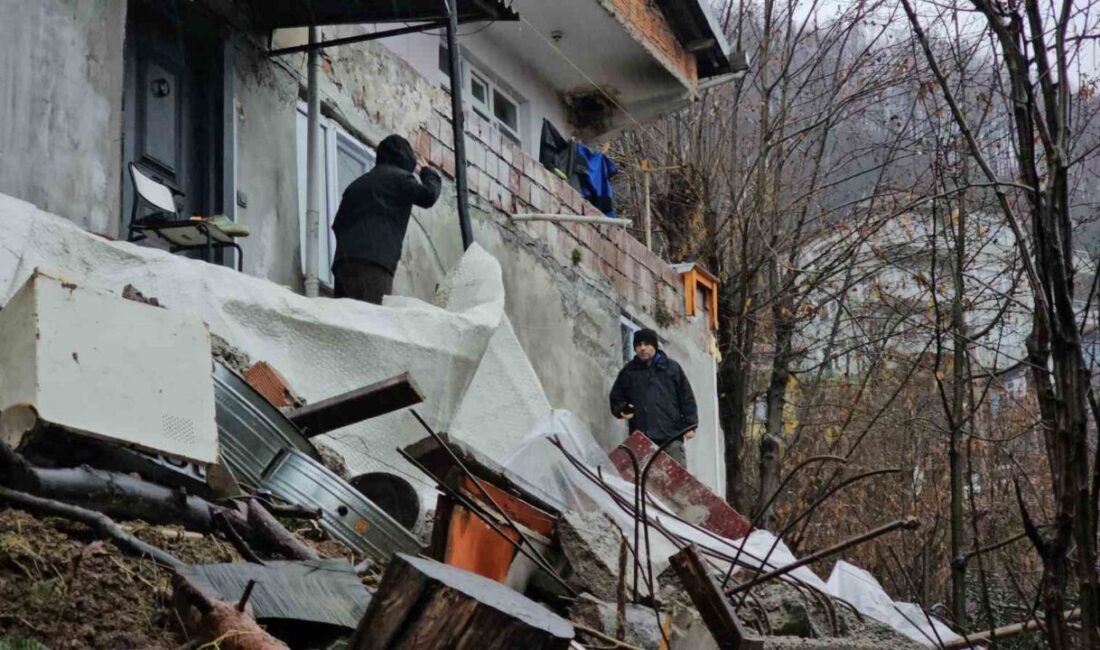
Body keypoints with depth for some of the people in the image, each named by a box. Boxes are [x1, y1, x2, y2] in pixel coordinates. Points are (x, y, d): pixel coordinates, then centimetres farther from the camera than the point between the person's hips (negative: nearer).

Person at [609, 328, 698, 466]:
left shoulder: (672, 368, 9)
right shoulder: (628, 372, 13)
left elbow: (687, 398, 9)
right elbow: (616, 398, 21)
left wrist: (690, 425, 1)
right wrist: (622, 410, -1)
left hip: (671, 434, -1)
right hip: (642, 437, 1)